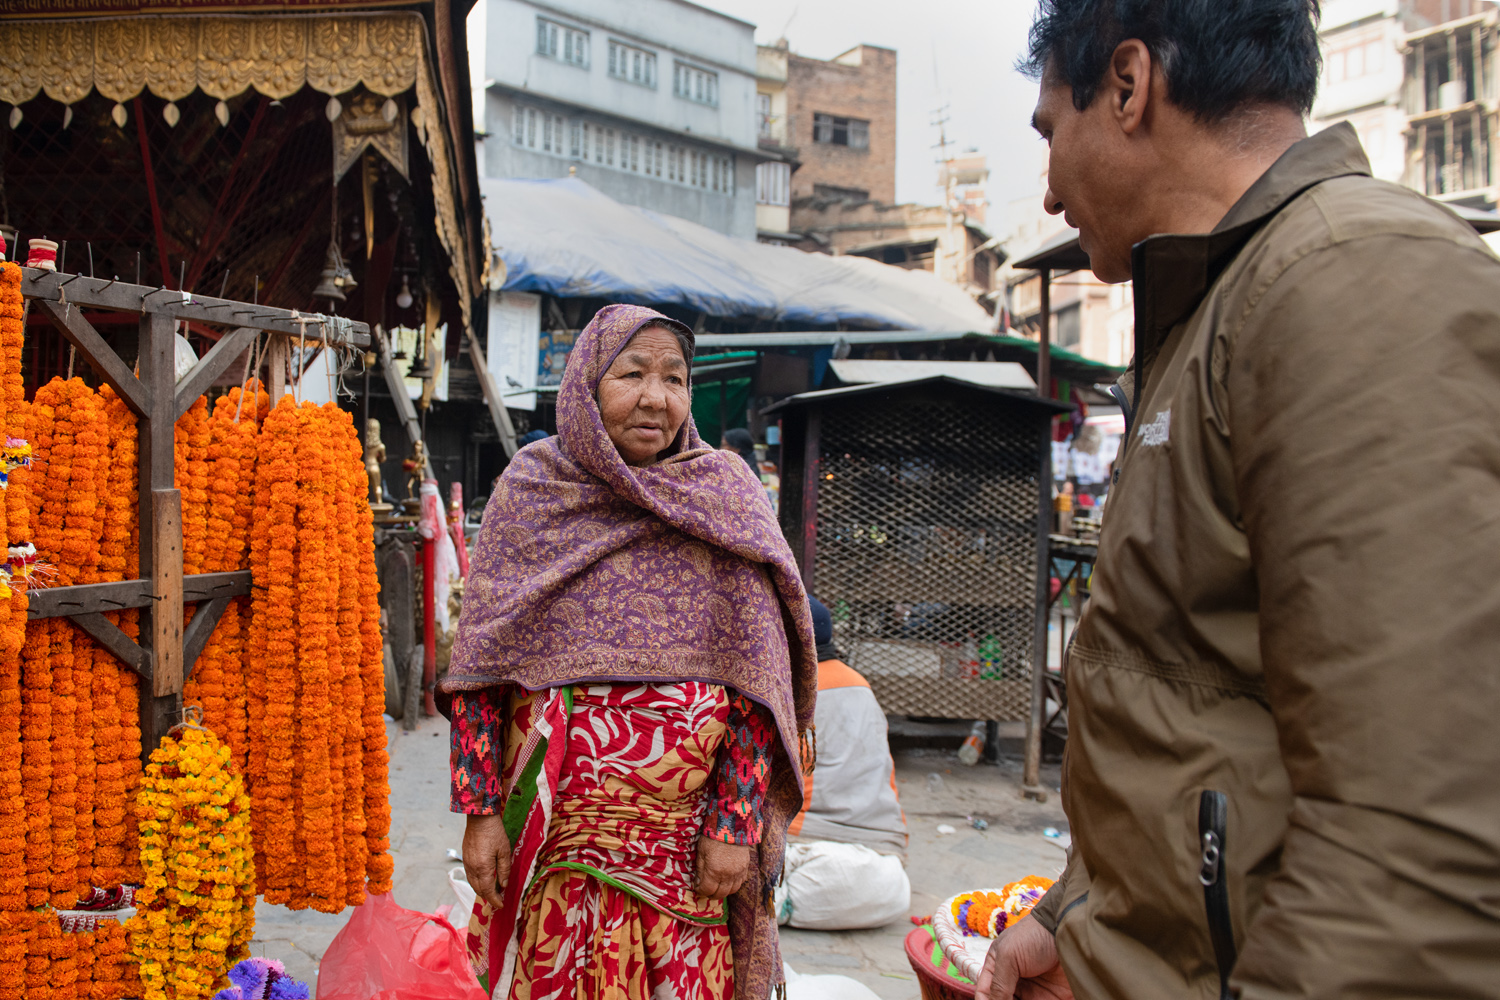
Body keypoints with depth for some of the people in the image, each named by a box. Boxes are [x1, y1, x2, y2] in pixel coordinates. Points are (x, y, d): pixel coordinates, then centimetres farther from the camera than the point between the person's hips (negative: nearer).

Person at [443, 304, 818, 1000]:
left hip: (686, 829, 0)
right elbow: (479, 671, 2)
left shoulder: (725, 494, 0)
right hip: (553, 824, 0)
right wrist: (481, 812, -3)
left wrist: (735, 824, -7)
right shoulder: (529, 488, 1)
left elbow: (758, 675, -2)